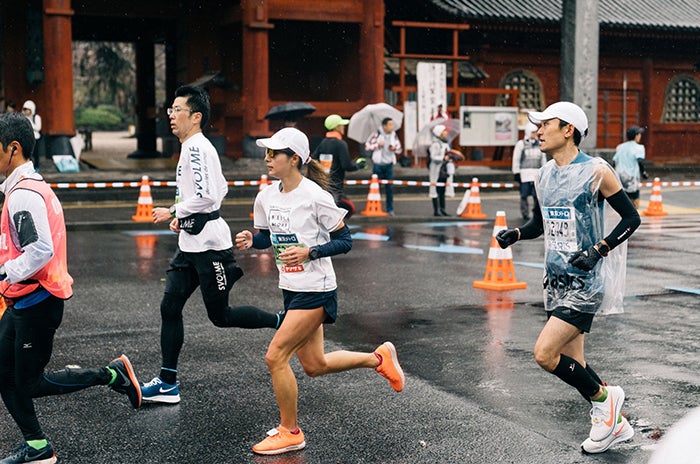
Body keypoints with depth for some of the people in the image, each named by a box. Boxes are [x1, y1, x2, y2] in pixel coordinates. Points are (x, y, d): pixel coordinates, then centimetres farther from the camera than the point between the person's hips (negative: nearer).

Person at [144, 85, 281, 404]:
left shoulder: (197, 148, -16)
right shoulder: (194, 147, 15)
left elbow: (208, 196, -26)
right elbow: (221, 189, 23)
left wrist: (173, 212, -14)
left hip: (209, 244, -10)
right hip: (190, 243, 10)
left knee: (219, 315, 0)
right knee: (170, 307, 5)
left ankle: (282, 322, 16)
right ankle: (167, 383, 10)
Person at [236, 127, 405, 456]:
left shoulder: (315, 196, -16)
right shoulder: (266, 197, 3)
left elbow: (345, 240, -12)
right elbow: (267, 236, 17)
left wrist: (309, 252, -25)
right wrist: (250, 240, -5)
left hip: (315, 291, -8)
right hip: (291, 289, 8)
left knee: (275, 356, -11)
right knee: (314, 366, 15)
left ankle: (290, 432, 7)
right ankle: (379, 358, 37)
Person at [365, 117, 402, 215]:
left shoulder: (394, 135, 5)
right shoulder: (376, 134, -8)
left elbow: (399, 148, 12)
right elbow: (367, 146, -6)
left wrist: (394, 148, -9)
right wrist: (378, 145, -17)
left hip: (389, 164, 3)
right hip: (378, 164, -3)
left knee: (389, 187, 2)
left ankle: (390, 209, 8)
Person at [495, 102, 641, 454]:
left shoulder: (596, 171, -11)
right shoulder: (544, 175, 8)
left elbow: (631, 218, -6)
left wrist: (599, 250, -17)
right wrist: (516, 234, 0)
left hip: (585, 283, -7)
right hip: (556, 280, 7)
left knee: (545, 354, -15)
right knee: (572, 364, 11)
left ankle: (604, 398, 8)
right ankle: (615, 424, 29)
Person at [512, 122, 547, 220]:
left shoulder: (539, 144, 13)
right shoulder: (521, 144, -1)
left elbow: (543, 159, 20)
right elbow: (516, 159, 0)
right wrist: (516, 173, -4)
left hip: (537, 174, 3)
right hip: (524, 173, -3)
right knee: (524, 195, 0)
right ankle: (525, 214, 9)